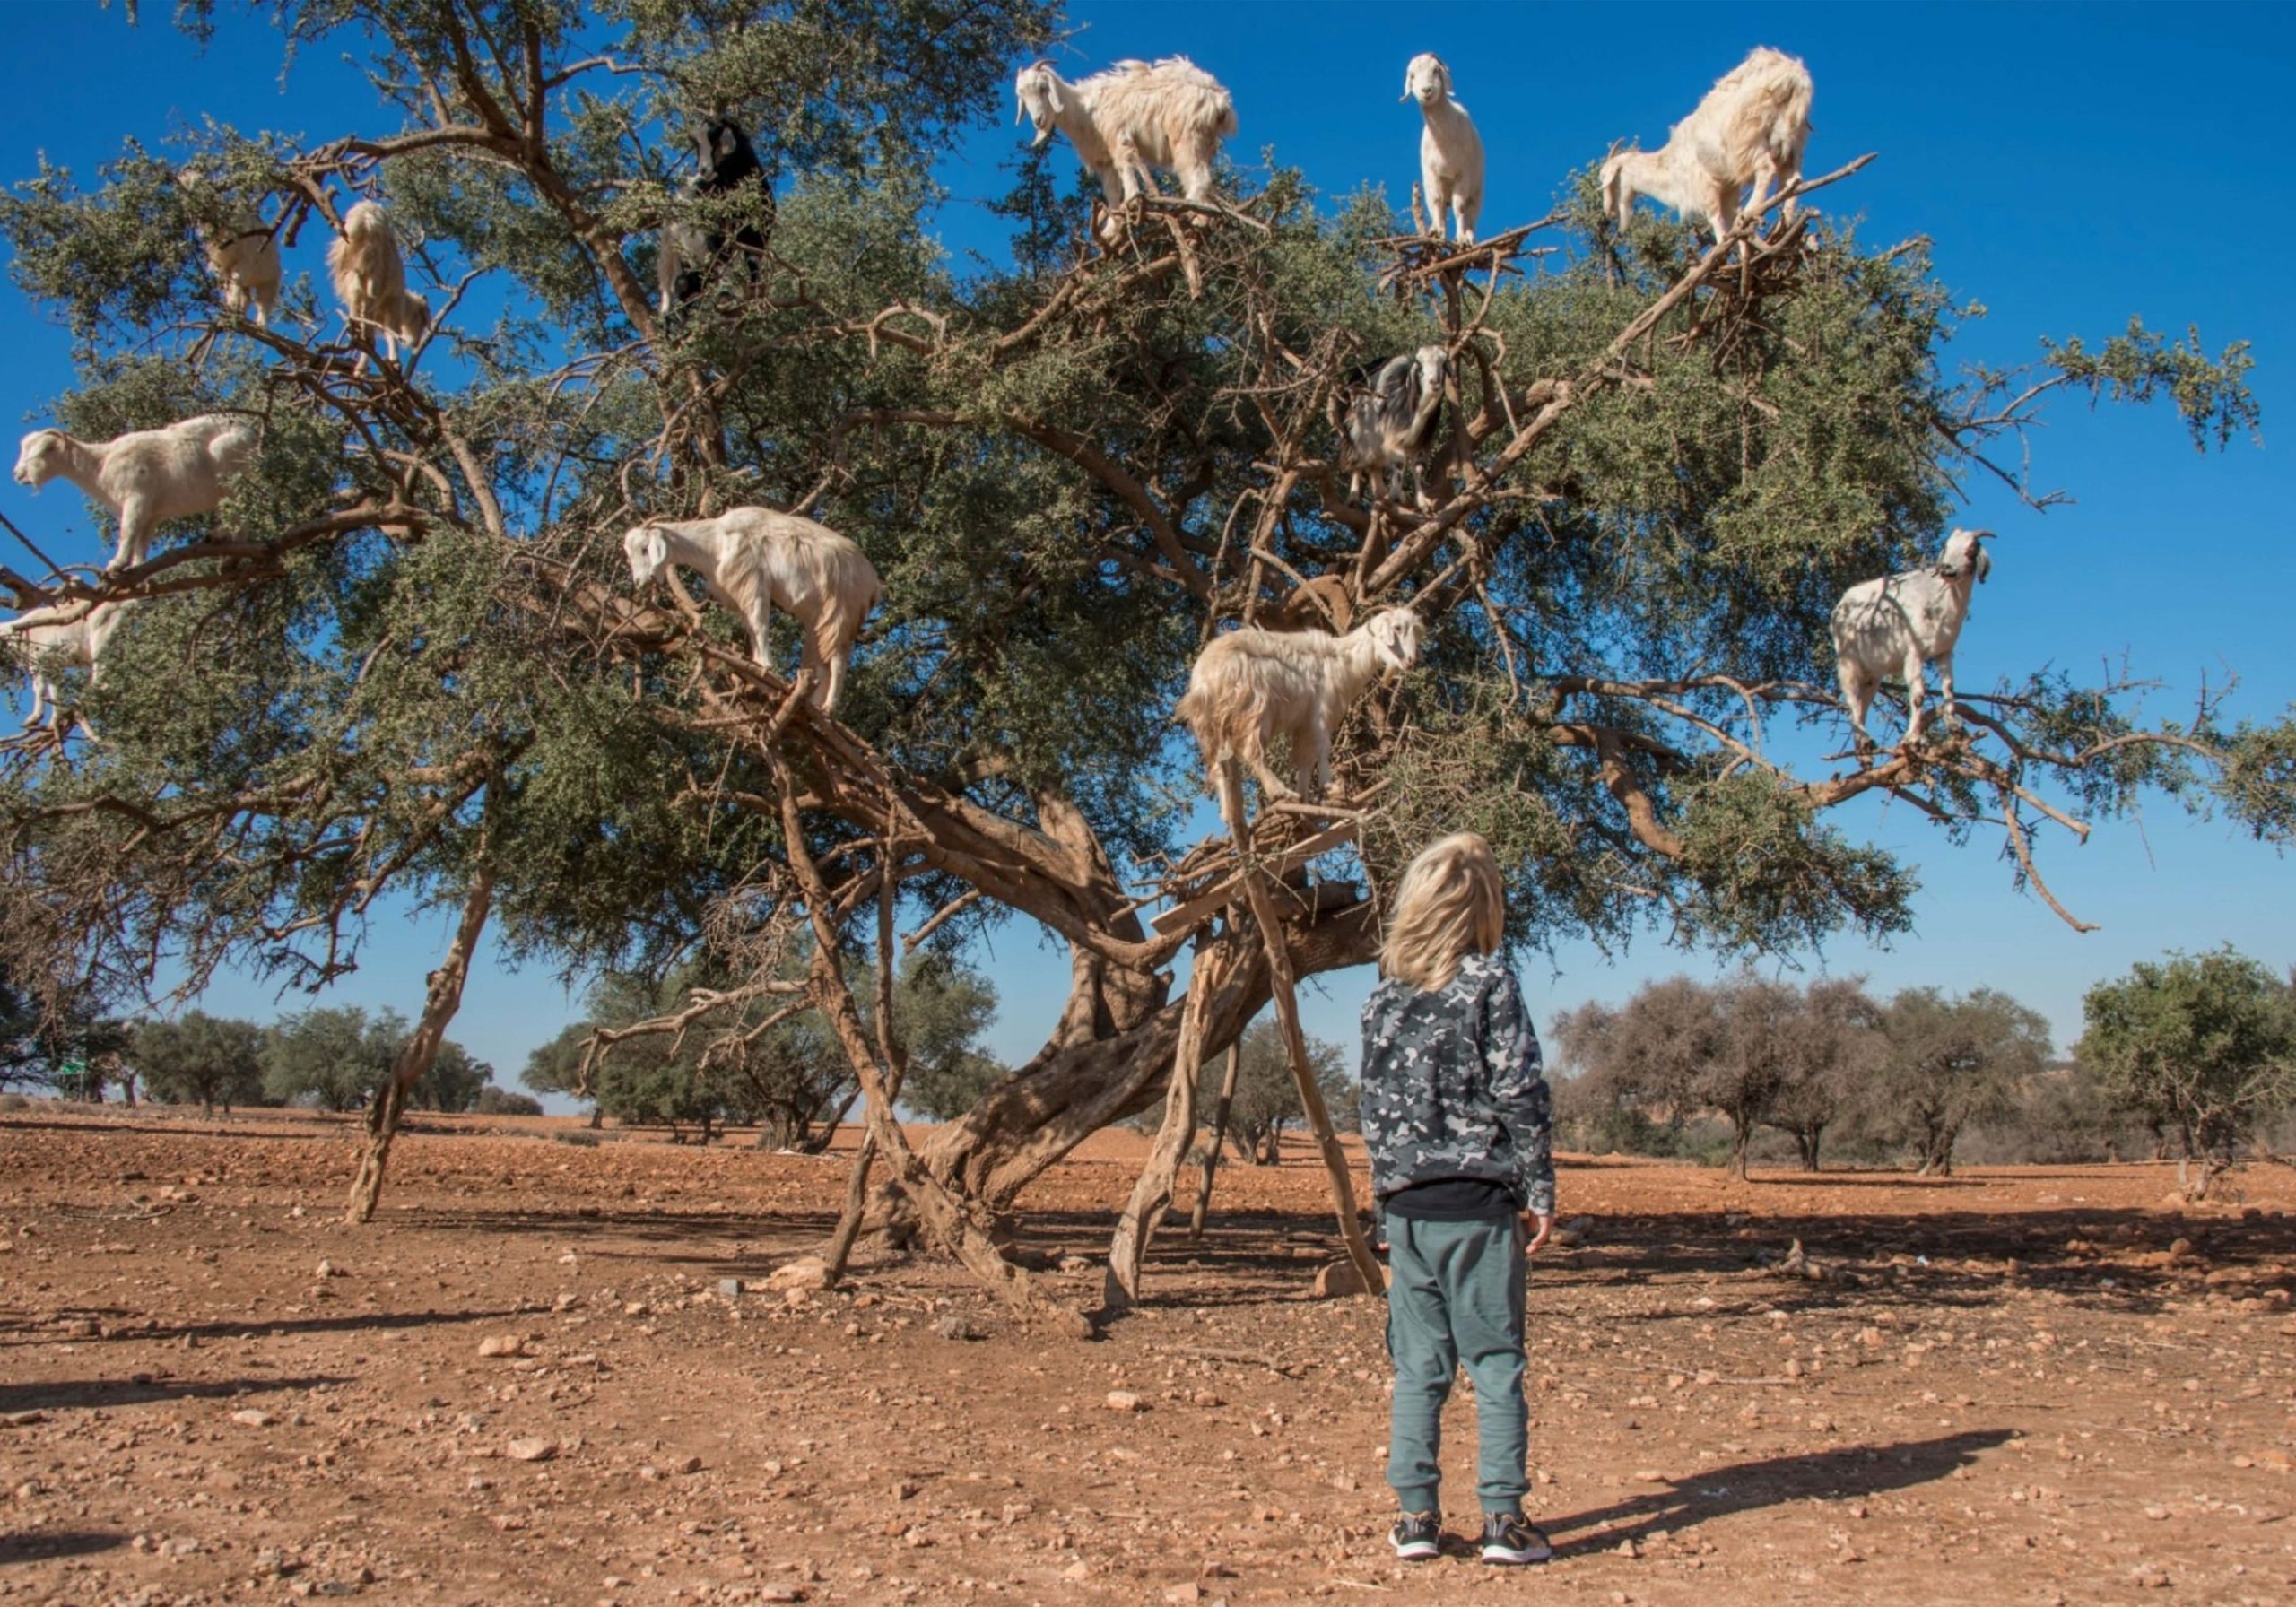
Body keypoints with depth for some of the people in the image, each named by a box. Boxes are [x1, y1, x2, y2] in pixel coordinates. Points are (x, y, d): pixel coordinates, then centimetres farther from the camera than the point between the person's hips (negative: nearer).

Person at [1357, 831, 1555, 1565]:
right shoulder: (1488, 982, -7)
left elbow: (1375, 1105, 11)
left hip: (1405, 1204, 4)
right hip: (1479, 1202, -4)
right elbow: (1521, 1095, -10)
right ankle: (1503, 1518, 2)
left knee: (1418, 1366, 9)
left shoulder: (1383, 995, 7)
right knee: (1496, 1362, 2)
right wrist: (1539, 1194, -4)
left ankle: (1416, 1514, 11)